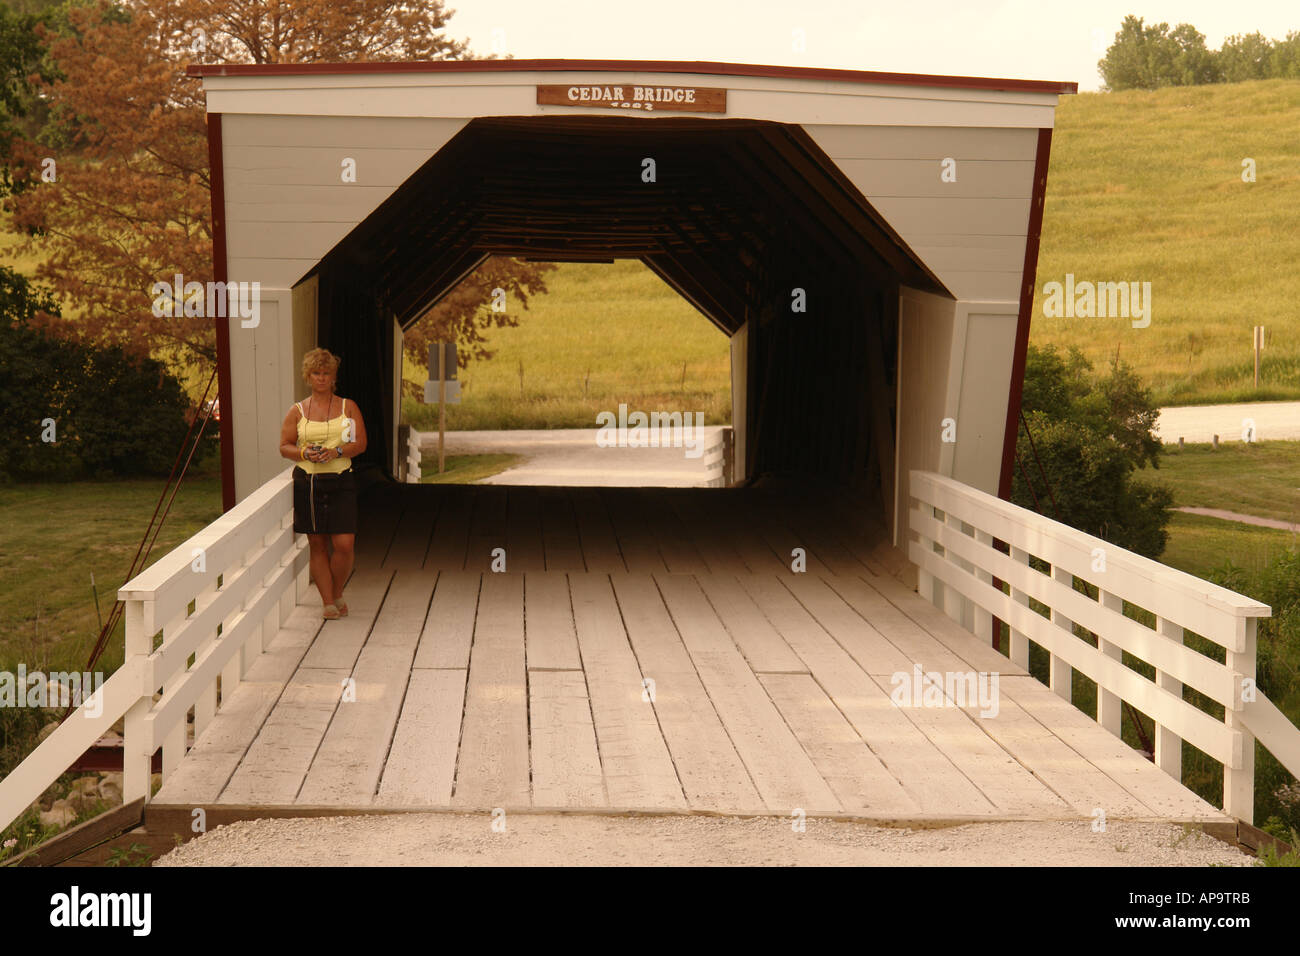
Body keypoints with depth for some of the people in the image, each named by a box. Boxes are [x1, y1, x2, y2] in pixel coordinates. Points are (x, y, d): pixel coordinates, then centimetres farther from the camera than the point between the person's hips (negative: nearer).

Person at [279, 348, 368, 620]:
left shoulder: (348, 407, 7)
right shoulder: (297, 411, 8)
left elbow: (360, 443, 1)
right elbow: (284, 446, 7)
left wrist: (337, 452, -16)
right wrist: (304, 453, -13)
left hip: (340, 482, -1)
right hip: (307, 482, 1)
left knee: (344, 544, -8)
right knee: (317, 544, 3)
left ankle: (336, 593, 15)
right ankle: (327, 601, 11)